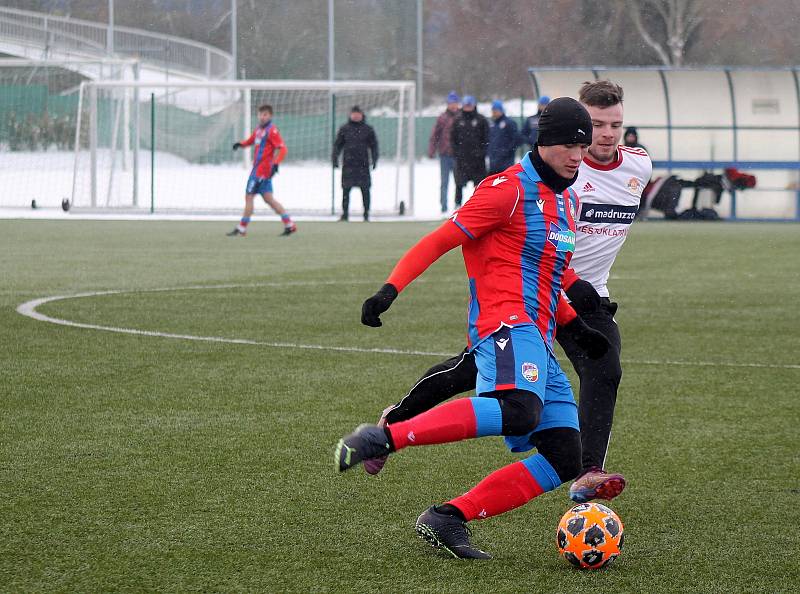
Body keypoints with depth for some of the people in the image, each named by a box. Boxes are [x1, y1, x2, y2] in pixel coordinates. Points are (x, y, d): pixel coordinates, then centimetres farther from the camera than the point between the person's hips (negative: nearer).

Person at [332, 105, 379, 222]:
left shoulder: (368, 129, 7)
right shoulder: (344, 129, 8)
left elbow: (374, 145, 10)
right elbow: (337, 145, 10)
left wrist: (374, 160, 1)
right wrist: (335, 158, 1)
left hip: (363, 164, 0)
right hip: (348, 164, 0)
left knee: (365, 190, -1)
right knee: (346, 189, -2)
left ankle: (366, 214, 5)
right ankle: (345, 214, 4)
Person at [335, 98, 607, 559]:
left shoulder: (567, 200, 22)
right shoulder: (510, 189, -5)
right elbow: (440, 241, -8)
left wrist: (574, 325, 31)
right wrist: (392, 288, -19)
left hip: (539, 342, 9)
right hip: (508, 323, -9)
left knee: (564, 462, -2)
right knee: (520, 412, -39)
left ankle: (447, 520, -3)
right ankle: (384, 438, -33)